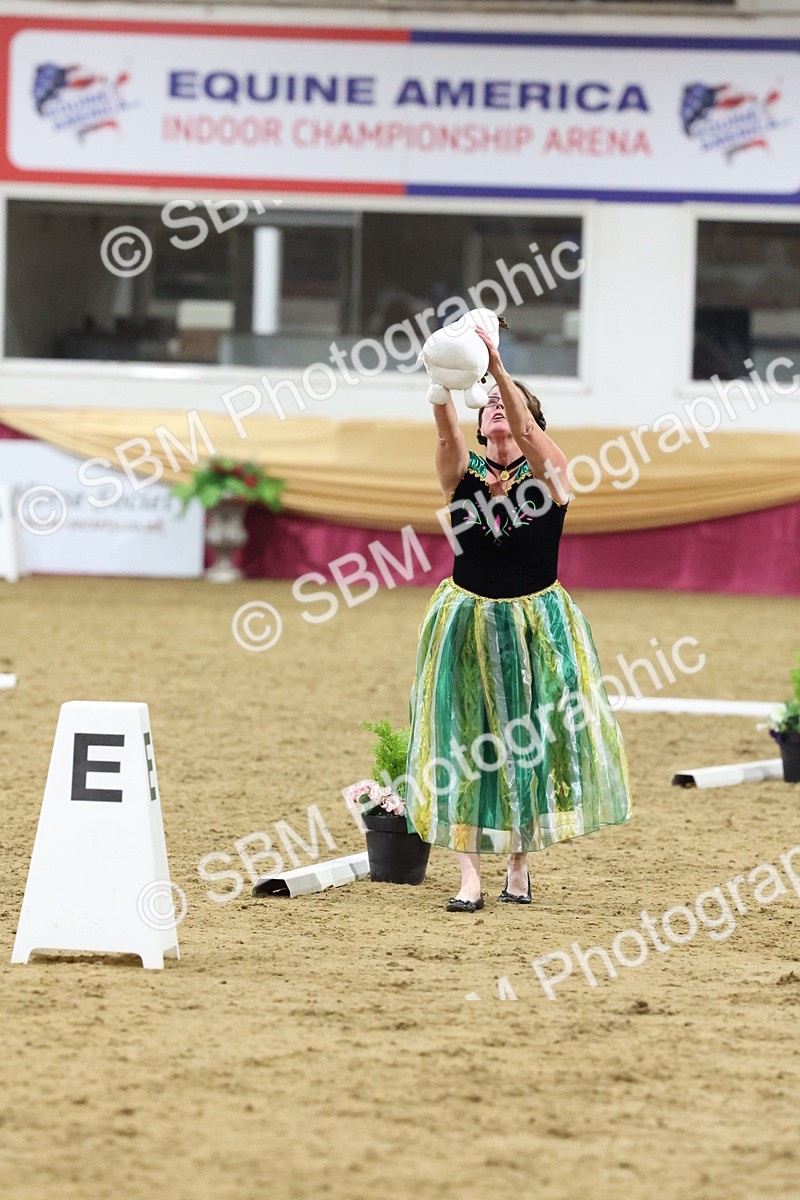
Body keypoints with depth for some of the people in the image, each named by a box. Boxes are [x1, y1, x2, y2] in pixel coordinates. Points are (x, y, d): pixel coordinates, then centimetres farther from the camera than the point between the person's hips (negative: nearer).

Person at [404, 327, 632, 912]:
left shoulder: (549, 470, -2)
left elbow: (525, 430, -22)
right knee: (465, 744, -6)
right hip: (469, 622, 1)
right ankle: (471, 878, -7)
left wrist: (497, 365, -36)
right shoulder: (463, 471, 2)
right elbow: (447, 431, -19)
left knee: (532, 741, 4)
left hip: (537, 623, -1)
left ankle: (520, 863, 22)